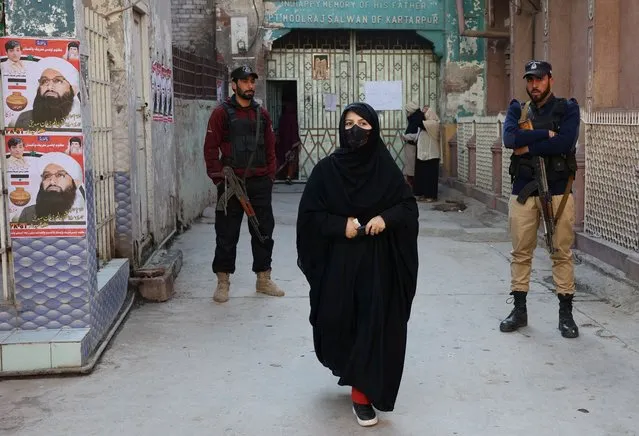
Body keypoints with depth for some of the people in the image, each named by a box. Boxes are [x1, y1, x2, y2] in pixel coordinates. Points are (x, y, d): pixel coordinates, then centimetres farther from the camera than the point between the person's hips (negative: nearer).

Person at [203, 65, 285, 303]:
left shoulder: (262, 114, 12)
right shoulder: (221, 113, -2)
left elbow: (270, 147, 14)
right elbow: (211, 148, -5)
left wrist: (270, 175, 6)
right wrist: (219, 178, -10)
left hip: (260, 183, 4)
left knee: (264, 230, 9)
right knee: (227, 233, 2)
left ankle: (263, 279, 21)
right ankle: (223, 281, 12)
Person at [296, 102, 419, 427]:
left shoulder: (386, 168, -1)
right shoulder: (327, 169, -3)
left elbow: (408, 207, 3)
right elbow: (309, 215, -3)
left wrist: (386, 218, -16)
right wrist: (340, 225, -17)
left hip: (377, 261, 0)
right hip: (338, 260, 0)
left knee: (373, 324, -5)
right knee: (338, 321, 4)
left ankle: (361, 392, 7)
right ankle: (346, 363, 39)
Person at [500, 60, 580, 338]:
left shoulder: (567, 109, 2)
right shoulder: (517, 109, 9)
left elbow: (566, 141, -17)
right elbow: (510, 138, -11)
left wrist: (529, 148, -12)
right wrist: (545, 134, -14)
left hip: (558, 190, -2)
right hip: (523, 190, 2)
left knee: (562, 253, 1)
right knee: (521, 253, 6)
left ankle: (566, 313, 9)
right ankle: (519, 310, 16)